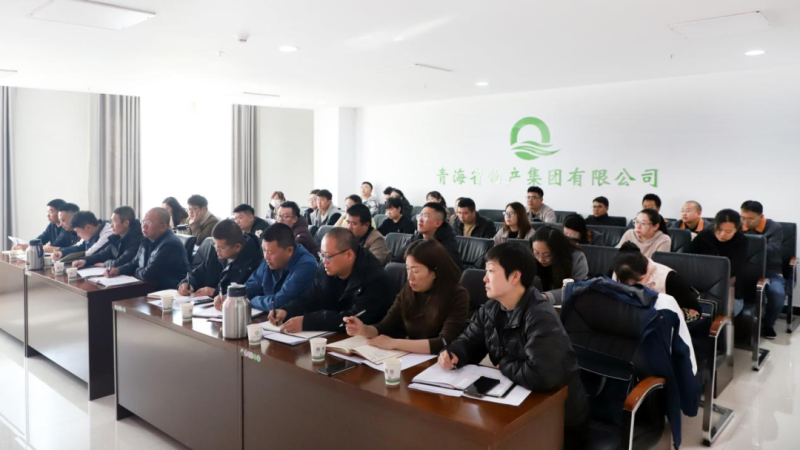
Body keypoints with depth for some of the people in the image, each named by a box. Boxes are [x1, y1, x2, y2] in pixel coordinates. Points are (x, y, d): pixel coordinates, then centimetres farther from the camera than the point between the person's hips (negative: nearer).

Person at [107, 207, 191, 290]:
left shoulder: (170, 245, -23)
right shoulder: (147, 241, 10)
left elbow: (147, 275, -23)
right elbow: (134, 264, 21)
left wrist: (136, 272, -1)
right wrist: (118, 270, 2)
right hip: (151, 288, 9)